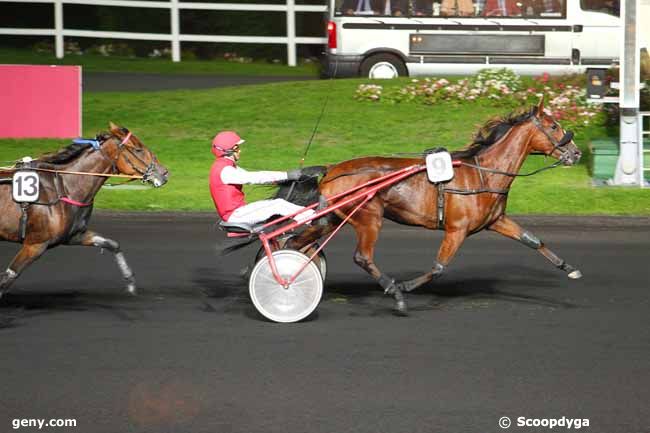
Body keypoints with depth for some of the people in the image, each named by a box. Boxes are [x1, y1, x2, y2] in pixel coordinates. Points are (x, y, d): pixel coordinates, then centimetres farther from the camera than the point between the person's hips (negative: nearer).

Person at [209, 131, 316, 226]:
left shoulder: (229, 167, 15)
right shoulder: (224, 171, -18)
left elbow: (251, 177, 14)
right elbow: (254, 178, -24)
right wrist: (286, 175, -23)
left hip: (238, 210, 9)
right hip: (234, 215, -9)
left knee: (278, 202, -2)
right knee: (278, 206, -14)